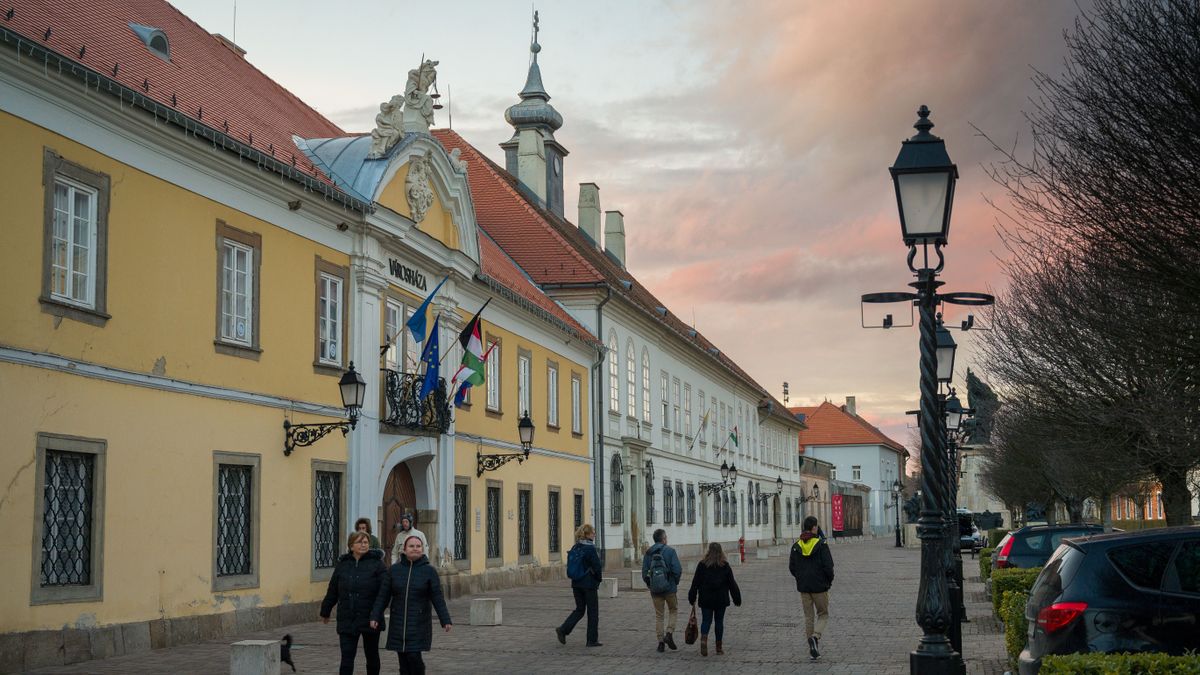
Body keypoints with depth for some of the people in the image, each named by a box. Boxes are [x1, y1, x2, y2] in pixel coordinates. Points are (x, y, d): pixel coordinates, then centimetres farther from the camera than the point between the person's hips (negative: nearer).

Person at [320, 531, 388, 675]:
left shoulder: (377, 563, -5)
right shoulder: (342, 565, 6)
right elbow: (332, 591, 14)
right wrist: (325, 612, 21)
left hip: (370, 619, -2)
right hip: (347, 621, 2)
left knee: (372, 657, 14)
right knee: (346, 659, -4)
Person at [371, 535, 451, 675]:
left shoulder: (429, 571, -2)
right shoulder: (394, 569, 4)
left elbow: (438, 598, -3)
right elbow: (383, 596, 5)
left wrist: (445, 620, -8)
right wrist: (375, 616, 0)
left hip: (419, 623, -2)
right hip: (398, 624, 3)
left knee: (414, 657, -12)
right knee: (403, 660, 3)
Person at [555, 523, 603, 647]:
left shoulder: (574, 548, 7)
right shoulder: (590, 549, -16)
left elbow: (571, 568, 12)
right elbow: (597, 567, -16)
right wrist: (598, 579, 2)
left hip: (576, 584, 7)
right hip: (589, 584, -7)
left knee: (579, 609, 16)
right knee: (593, 612, 5)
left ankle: (563, 629, 1)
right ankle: (592, 640, 9)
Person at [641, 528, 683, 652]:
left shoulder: (648, 553, 3)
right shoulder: (670, 551, -8)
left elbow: (644, 572, 2)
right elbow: (677, 569, -14)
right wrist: (676, 581, 3)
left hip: (655, 590, 3)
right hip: (670, 588, -3)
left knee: (658, 615, 11)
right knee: (673, 610, 17)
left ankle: (660, 642, 8)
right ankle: (669, 634, 0)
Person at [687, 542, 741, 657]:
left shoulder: (702, 565, -3)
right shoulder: (725, 566, -2)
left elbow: (695, 582, -1)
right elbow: (732, 583, 2)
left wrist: (692, 598, 7)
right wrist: (737, 599, 9)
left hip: (706, 599, 0)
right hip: (721, 599, 0)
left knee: (706, 620, 4)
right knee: (719, 621, 9)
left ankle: (703, 639, -22)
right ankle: (719, 646, 13)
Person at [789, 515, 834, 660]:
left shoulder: (796, 545, 1)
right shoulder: (821, 544, -11)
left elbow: (792, 567, 4)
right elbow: (828, 565, -14)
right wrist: (830, 580, 3)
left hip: (803, 587, 4)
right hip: (820, 586, -4)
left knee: (808, 616, 12)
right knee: (823, 615, 9)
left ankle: (813, 649, 12)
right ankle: (815, 636, -18)